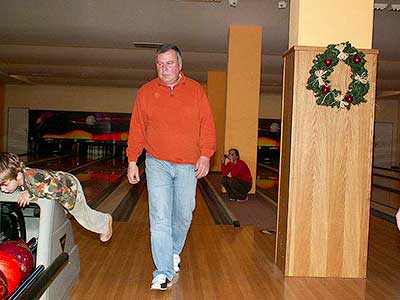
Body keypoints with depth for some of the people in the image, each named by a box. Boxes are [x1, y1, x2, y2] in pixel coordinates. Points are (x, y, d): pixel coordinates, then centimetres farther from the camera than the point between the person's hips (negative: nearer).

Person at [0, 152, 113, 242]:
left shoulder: (34, 178, -47)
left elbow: (58, 191, -43)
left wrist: (30, 194, -44)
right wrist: (24, 191, -24)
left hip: (69, 187, -6)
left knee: (84, 216, 18)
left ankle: (105, 222, 44)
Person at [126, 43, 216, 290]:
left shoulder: (195, 90, 3)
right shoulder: (146, 92, 4)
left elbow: (207, 125, 2)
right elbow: (137, 129, 6)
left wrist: (205, 155, -7)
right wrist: (132, 161, 4)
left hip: (188, 165, 1)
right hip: (158, 164, -1)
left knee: (184, 215, 12)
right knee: (160, 218, -6)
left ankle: (174, 252, 39)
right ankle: (164, 273, 1)